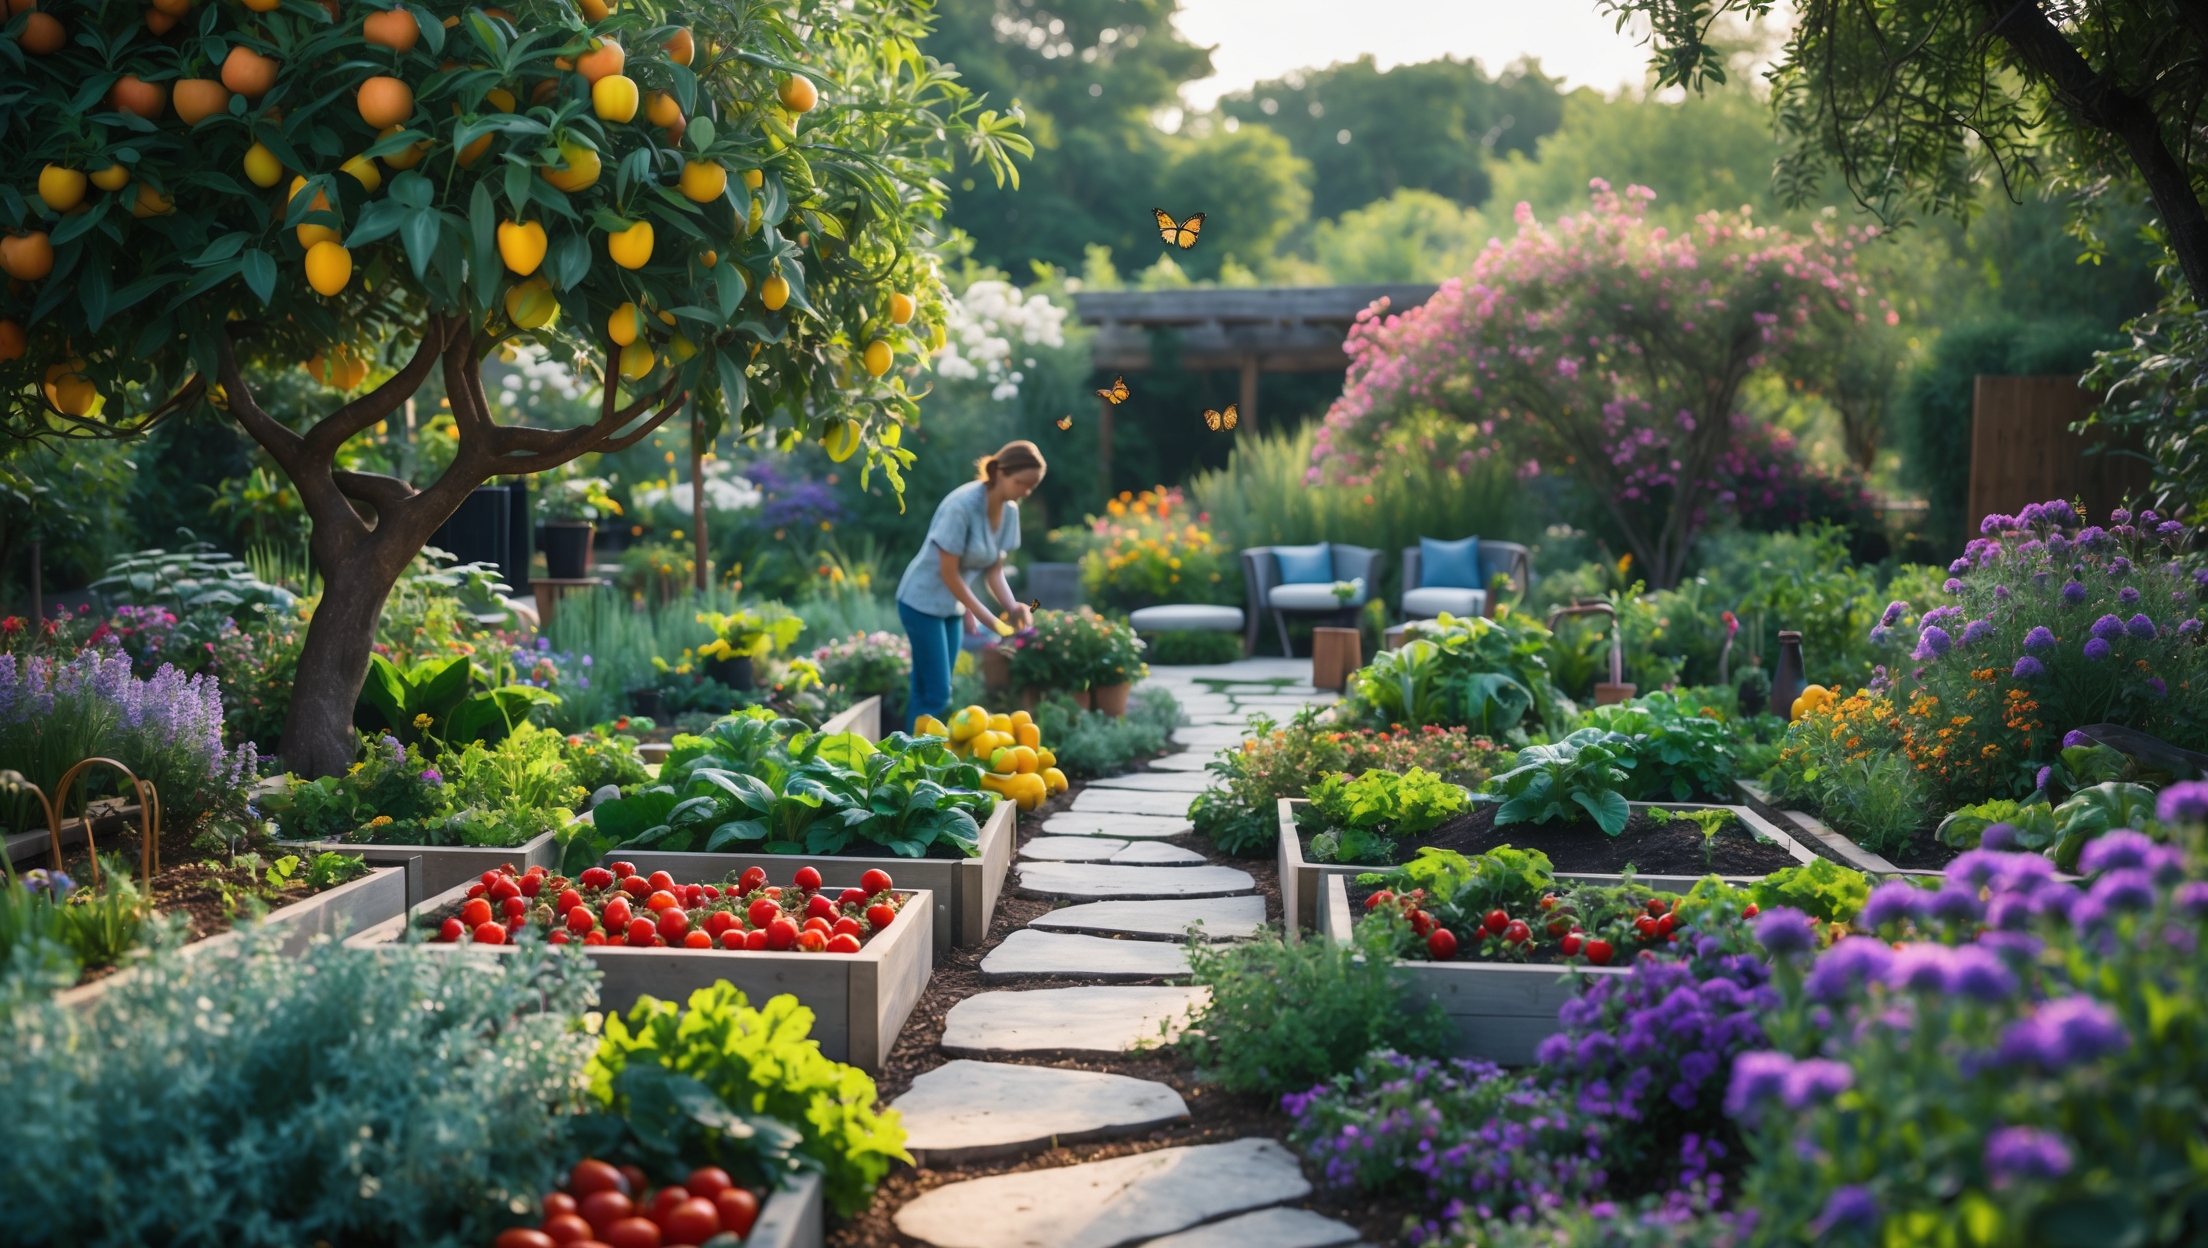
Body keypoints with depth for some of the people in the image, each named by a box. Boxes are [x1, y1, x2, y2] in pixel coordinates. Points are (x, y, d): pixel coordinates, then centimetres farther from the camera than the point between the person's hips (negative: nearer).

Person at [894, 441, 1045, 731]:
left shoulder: (1009, 511, -2)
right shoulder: (963, 506, -24)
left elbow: (994, 570, 3)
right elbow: (949, 572, -21)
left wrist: (1012, 606, -14)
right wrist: (986, 617, -20)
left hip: (951, 606, 8)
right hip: (924, 601, -7)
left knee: (925, 692, 10)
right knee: (936, 696, -10)